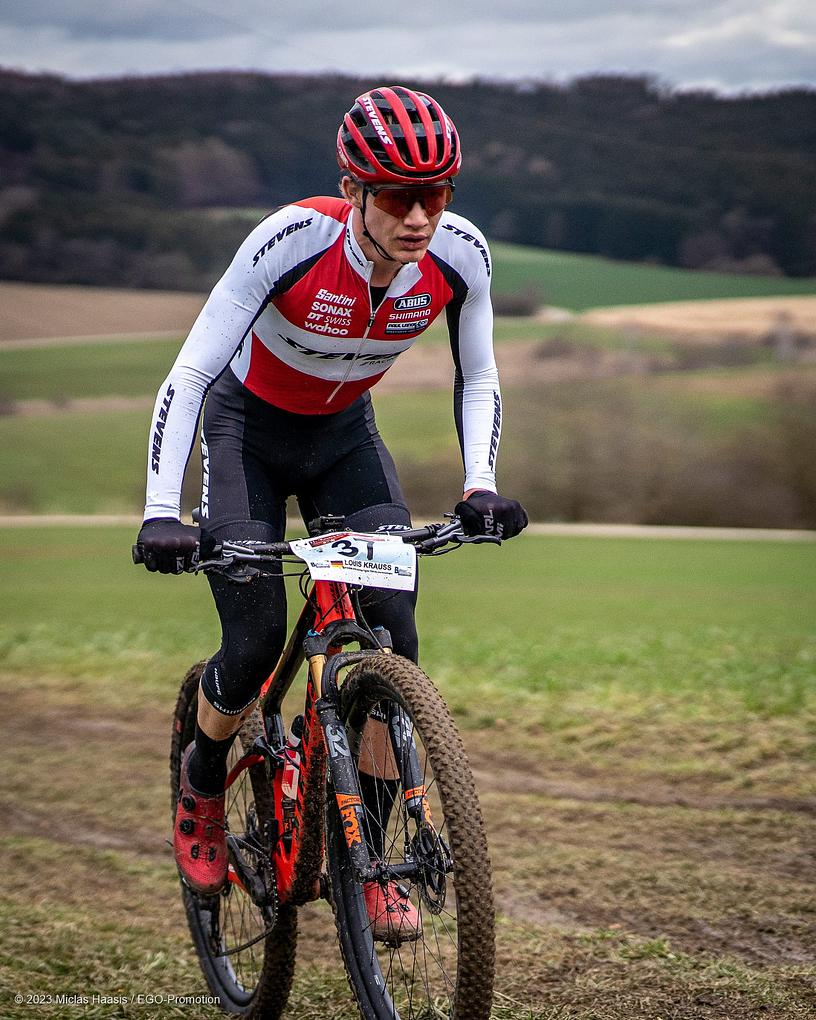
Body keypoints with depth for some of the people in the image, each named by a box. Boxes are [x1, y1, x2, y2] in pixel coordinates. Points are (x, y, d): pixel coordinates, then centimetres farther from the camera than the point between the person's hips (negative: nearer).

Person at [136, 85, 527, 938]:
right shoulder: (293, 240, -33)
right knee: (257, 642, -14)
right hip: (247, 426, -3)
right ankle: (200, 787, 18)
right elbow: (186, 376, -30)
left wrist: (480, 485, -21)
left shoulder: (461, 254, -22)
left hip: (343, 434, 3)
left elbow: (478, 379, -5)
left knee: (394, 635, -11)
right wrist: (160, 514, -39)